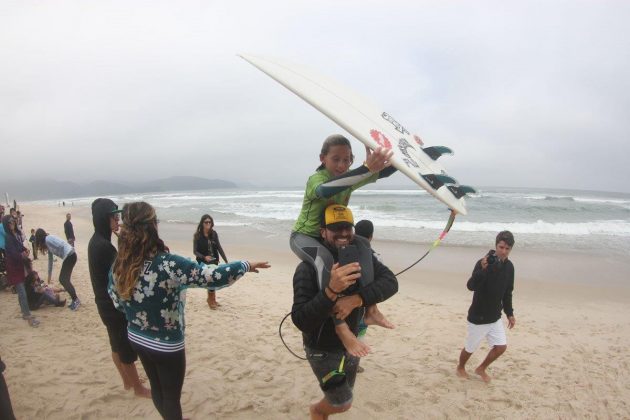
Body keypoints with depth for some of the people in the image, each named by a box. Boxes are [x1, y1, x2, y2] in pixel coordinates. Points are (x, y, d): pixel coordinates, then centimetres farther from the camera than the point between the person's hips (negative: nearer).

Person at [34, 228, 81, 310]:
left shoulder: (47, 239, -4)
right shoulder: (48, 242, 24)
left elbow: (60, 246, -19)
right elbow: (50, 260, 29)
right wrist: (49, 276, 34)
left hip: (69, 256, -9)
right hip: (70, 256, 9)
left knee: (63, 279, -3)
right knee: (64, 279, 11)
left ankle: (76, 300, 0)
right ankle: (74, 300, 15)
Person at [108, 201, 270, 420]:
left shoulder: (118, 266, -10)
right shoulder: (167, 264, -30)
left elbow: (117, 302, 4)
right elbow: (212, 276, -29)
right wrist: (246, 265, -16)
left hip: (137, 339, 6)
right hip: (166, 344, -6)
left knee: (157, 388, 28)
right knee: (171, 396, 17)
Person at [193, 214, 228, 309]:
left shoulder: (214, 234, -1)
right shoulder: (197, 236, -11)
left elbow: (219, 247, 4)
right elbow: (195, 251, -9)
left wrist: (226, 260, 1)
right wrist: (204, 257, -27)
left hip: (214, 261, 4)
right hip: (203, 262, -4)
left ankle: (211, 299, 31)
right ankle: (211, 299, 13)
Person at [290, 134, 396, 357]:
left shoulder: (350, 177, -5)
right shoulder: (316, 179, -26)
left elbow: (384, 171, -6)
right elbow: (326, 189, -51)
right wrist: (367, 169, -63)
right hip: (303, 236, -8)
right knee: (326, 260, -39)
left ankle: (370, 309, 11)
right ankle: (341, 326, -39)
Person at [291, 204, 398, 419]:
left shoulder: (360, 255, -12)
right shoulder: (308, 268, -28)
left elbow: (390, 282, -21)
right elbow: (300, 321, -33)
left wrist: (355, 299, -36)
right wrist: (331, 291, -47)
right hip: (322, 349, -5)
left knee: (340, 398, 24)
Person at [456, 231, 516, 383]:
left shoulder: (509, 266, 0)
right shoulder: (483, 263, -22)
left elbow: (507, 293, 12)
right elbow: (471, 286, -33)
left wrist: (510, 313, 13)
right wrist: (483, 269, -47)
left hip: (495, 317, 6)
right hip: (478, 317, -6)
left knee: (501, 346, 5)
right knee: (470, 348, 9)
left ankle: (481, 369, 30)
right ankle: (460, 368, 38)